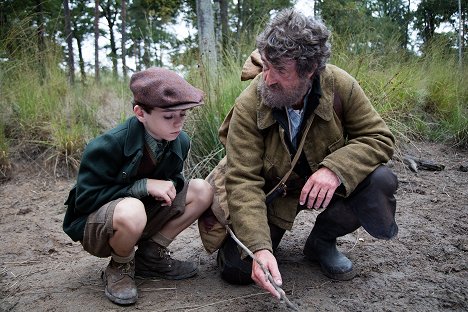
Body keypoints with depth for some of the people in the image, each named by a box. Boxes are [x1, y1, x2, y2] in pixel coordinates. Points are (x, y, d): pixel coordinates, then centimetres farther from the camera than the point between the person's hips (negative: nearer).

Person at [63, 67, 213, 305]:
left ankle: (150, 255, 2)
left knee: (202, 191, -11)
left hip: (145, 211, 6)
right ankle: (120, 268, -6)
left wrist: (170, 185, -18)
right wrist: (144, 186, -28)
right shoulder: (109, 145, -27)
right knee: (131, 210, -41)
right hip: (94, 223, -6)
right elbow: (85, 199, -22)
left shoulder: (180, 141, -10)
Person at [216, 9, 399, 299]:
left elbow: (380, 138, -15)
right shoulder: (248, 107, -27)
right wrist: (259, 248, -40)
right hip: (273, 193, -1)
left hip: (326, 184, 2)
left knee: (380, 182, -27)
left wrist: (335, 169, -35)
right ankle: (270, 234, 21)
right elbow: (243, 181, -27)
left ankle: (322, 241, 0)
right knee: (237, 268, -15)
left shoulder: (340, 85, -21)